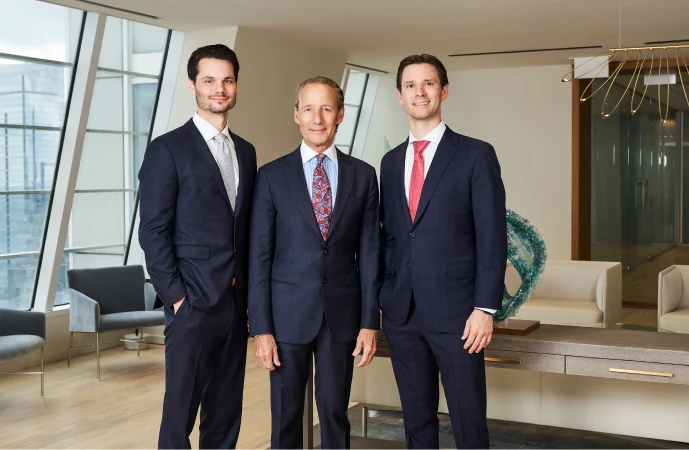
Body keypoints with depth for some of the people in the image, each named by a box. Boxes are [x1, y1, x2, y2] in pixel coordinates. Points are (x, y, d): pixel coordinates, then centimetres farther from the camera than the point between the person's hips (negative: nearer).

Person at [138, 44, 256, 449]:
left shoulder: (246, 151, 13)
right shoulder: (167, 149, -5)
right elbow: (153, 232, -9)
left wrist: (251, 295, 9)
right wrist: (177, 296, -12)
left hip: (236, 304, 6)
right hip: (194, 303, -5)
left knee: (226, 413, 11)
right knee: (181, 411, 1)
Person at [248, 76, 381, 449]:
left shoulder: (362, 175, 4)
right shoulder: (272, 176, -1)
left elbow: (369, 253, 4)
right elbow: (259, 257, -2)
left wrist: (370, 321, 0)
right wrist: (261, 328, -7)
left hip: (342, 315, 1)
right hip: (288, 313, -1)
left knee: (335, 414, 8)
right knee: (285, 417, 8)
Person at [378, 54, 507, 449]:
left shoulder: (476, 155, -3)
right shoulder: (391, 162, 13)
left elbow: (492, 238, -7)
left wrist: (485, 308, -13)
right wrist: (385, 296, 8)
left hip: (456, 312, -4)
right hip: (402, 313, 5)